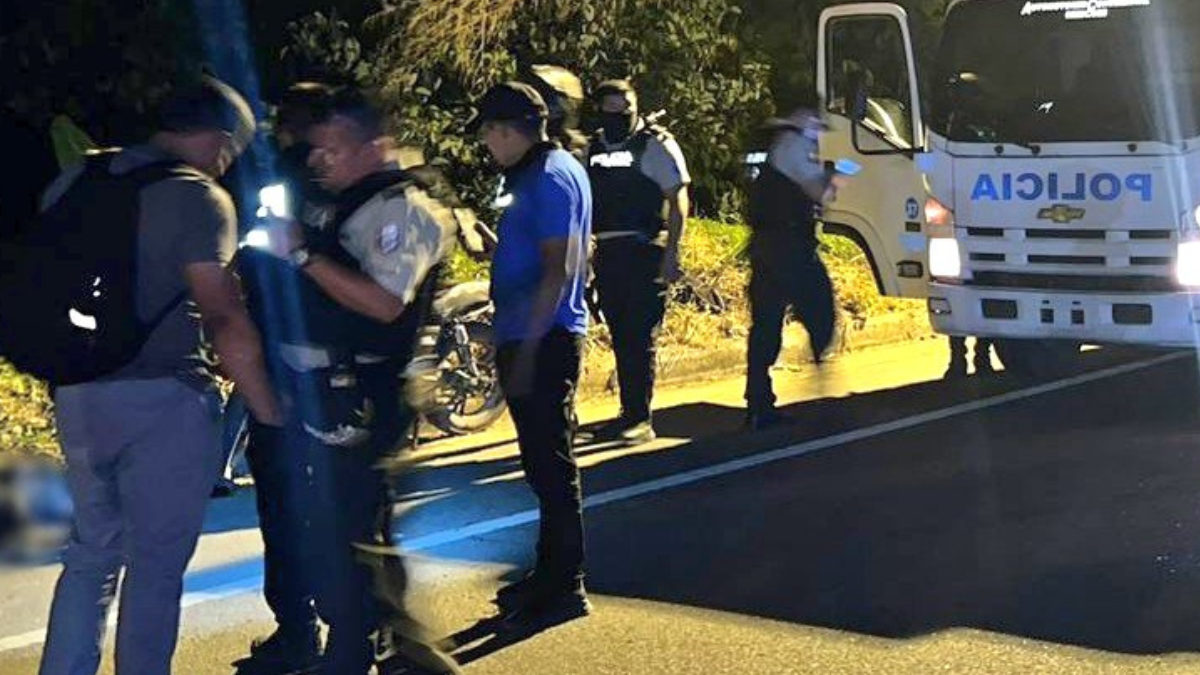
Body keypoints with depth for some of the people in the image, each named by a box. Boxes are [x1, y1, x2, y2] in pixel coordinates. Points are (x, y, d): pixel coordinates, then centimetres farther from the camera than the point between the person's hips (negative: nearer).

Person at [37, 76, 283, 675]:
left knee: (92, 552, 19)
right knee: (156, 564, 4)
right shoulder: (196, 198, -11)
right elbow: (224, 319, -17)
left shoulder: (73, 183, 10)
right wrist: (271, 415, -13)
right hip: (160, 400, -6)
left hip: (77, 396, 7)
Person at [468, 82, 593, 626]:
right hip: (533, 339, 10)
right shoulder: (543, 172, 16)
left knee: (550, 463, -4)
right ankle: (552, 575, 25)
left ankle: (564, 587, 3)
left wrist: (527, 347, -23)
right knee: (545, 463, 16)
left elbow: (558, 270, -22)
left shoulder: (548, 178, -15)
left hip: (543, 340, -10)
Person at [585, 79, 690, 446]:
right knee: (620, 338, 11)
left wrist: (671, 254, -14)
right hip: (607, 253, 6)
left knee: (641, 339, -6)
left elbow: (678, 201, -7)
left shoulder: (657, 146, -4)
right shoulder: (593, 149, 14)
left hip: (644, 253, -6)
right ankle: (629, 413, 20)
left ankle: (640, 419, -4)